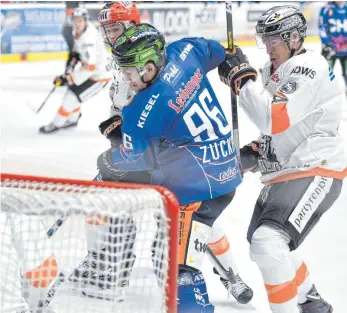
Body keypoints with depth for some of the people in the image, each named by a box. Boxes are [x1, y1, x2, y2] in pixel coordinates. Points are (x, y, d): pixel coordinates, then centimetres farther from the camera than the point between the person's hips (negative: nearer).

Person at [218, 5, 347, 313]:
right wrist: (259, 150, 13)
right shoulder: (274, 69, 12)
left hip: (315, 173, -11)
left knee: (268, 241, -26)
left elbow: (275, 119, -30)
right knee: (260, 239, 22)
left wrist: (241, 76, -23)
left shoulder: (309, 68, -18)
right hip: (285, 171, 11)